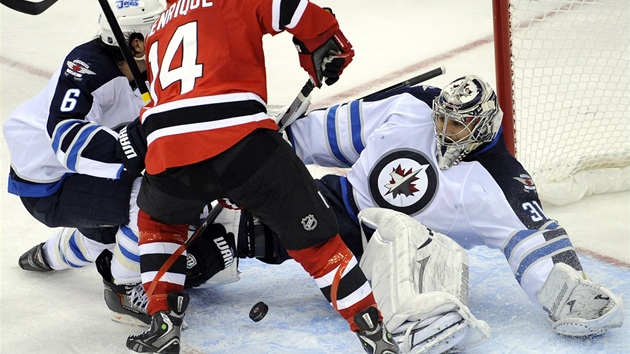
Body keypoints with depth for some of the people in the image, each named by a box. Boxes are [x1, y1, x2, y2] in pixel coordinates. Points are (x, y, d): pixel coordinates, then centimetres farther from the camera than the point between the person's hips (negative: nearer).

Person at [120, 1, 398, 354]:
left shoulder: (158, 31, 33)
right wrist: (330, 54, 27)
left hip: (168, 152, 3)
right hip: (244, 142, -3)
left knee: (157, 219, 36)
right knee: (313, 238, 12)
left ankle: (165, 324, 27)